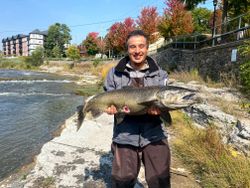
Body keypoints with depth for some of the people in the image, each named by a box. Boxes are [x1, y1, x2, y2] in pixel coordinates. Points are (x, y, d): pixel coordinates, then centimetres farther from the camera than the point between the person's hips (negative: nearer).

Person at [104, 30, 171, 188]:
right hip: (125, 137, 0)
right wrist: (110, 108, -15)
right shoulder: (114, 73, 3)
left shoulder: (160, 74, 4)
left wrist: (159, 109, -21)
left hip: (154, 136, 1)